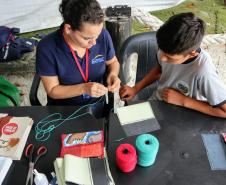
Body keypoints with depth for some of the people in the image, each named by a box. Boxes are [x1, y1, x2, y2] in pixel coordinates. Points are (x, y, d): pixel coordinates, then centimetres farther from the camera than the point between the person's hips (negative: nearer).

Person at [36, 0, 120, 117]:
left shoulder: (103, 35, -14)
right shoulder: (47, 47, -20)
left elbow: (113, 62, 5)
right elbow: (52, 90, -13)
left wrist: (113, 74, -15)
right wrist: (84, 88, -25)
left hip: (97, 105, 2)